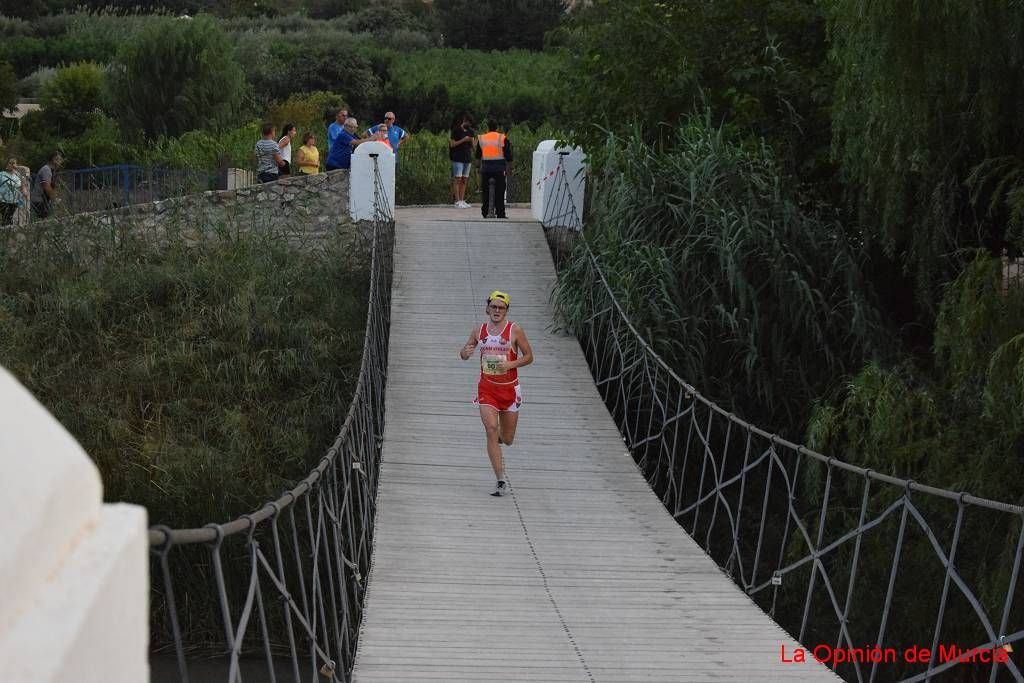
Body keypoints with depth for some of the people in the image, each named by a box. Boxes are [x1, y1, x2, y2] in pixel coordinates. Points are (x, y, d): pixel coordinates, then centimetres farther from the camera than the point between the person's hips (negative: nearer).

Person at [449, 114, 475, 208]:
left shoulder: (470, 132, 13)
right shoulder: (456, 130, -4)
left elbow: (472, 146, 11)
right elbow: (452, 144, -8)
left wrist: (472, 140, -10)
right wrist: (463, 140, -17)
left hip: (468, 159, 6)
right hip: (458, 159, -6)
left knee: (464, 180, 5)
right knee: (457, 179, -7)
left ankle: (462, 200, 8)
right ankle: (457, 201, -9)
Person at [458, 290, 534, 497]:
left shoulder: (515, 331, -6)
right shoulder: (479, 331, 3)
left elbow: (529, 356, -1)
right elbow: (463, 354, 13)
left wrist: (510, 364, -18)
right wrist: (465, 352, -12)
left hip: (509, 388, -1)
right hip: (487, 387, 1)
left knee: (507, 440, 7)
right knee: (491, 429, -17)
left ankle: (500, 435, 47)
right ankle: (501, 479, -14)